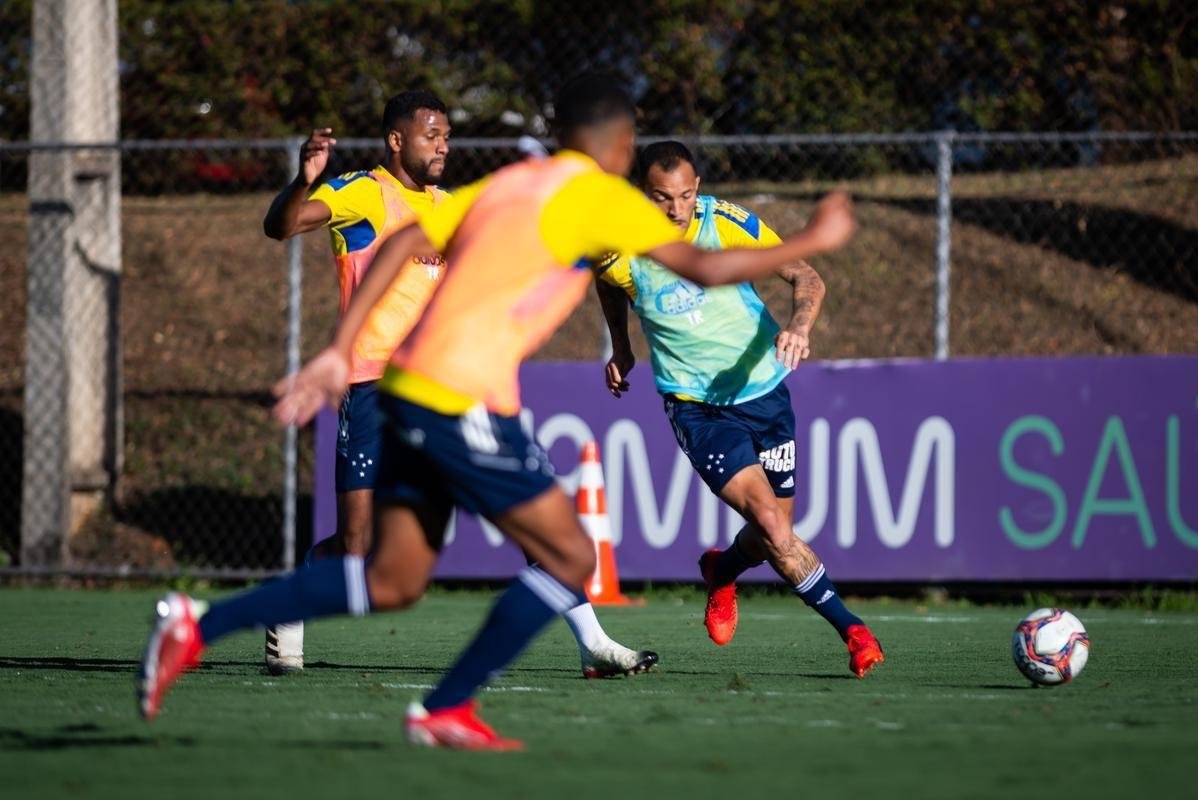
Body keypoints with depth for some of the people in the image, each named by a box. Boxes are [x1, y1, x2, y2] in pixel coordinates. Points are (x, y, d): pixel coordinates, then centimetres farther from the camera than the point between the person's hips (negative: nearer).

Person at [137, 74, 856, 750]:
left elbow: (402, 246, 10)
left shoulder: (506, 183, 19)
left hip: (409, 390, 8)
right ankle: (445, 711, 4)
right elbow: (706, 267, -7)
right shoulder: (601, 195, -1)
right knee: (572, 559, 2)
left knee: (392, 584, 13)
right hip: (466, 404, -8)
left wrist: (339, 352, 7)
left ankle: (198, 627, 6)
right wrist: (812, 242, 4)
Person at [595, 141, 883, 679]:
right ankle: (850, 629, -3)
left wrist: (799, 325, -33)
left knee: (772, 539, 10)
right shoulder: (619, 250, -13)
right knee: (771, 522, -18)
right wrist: (621, 347, 17)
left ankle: (721, 573, 45)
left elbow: (806, 277, -14)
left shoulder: (728, 224, -15)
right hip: (697, 407, -2)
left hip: (763, 388, 2)